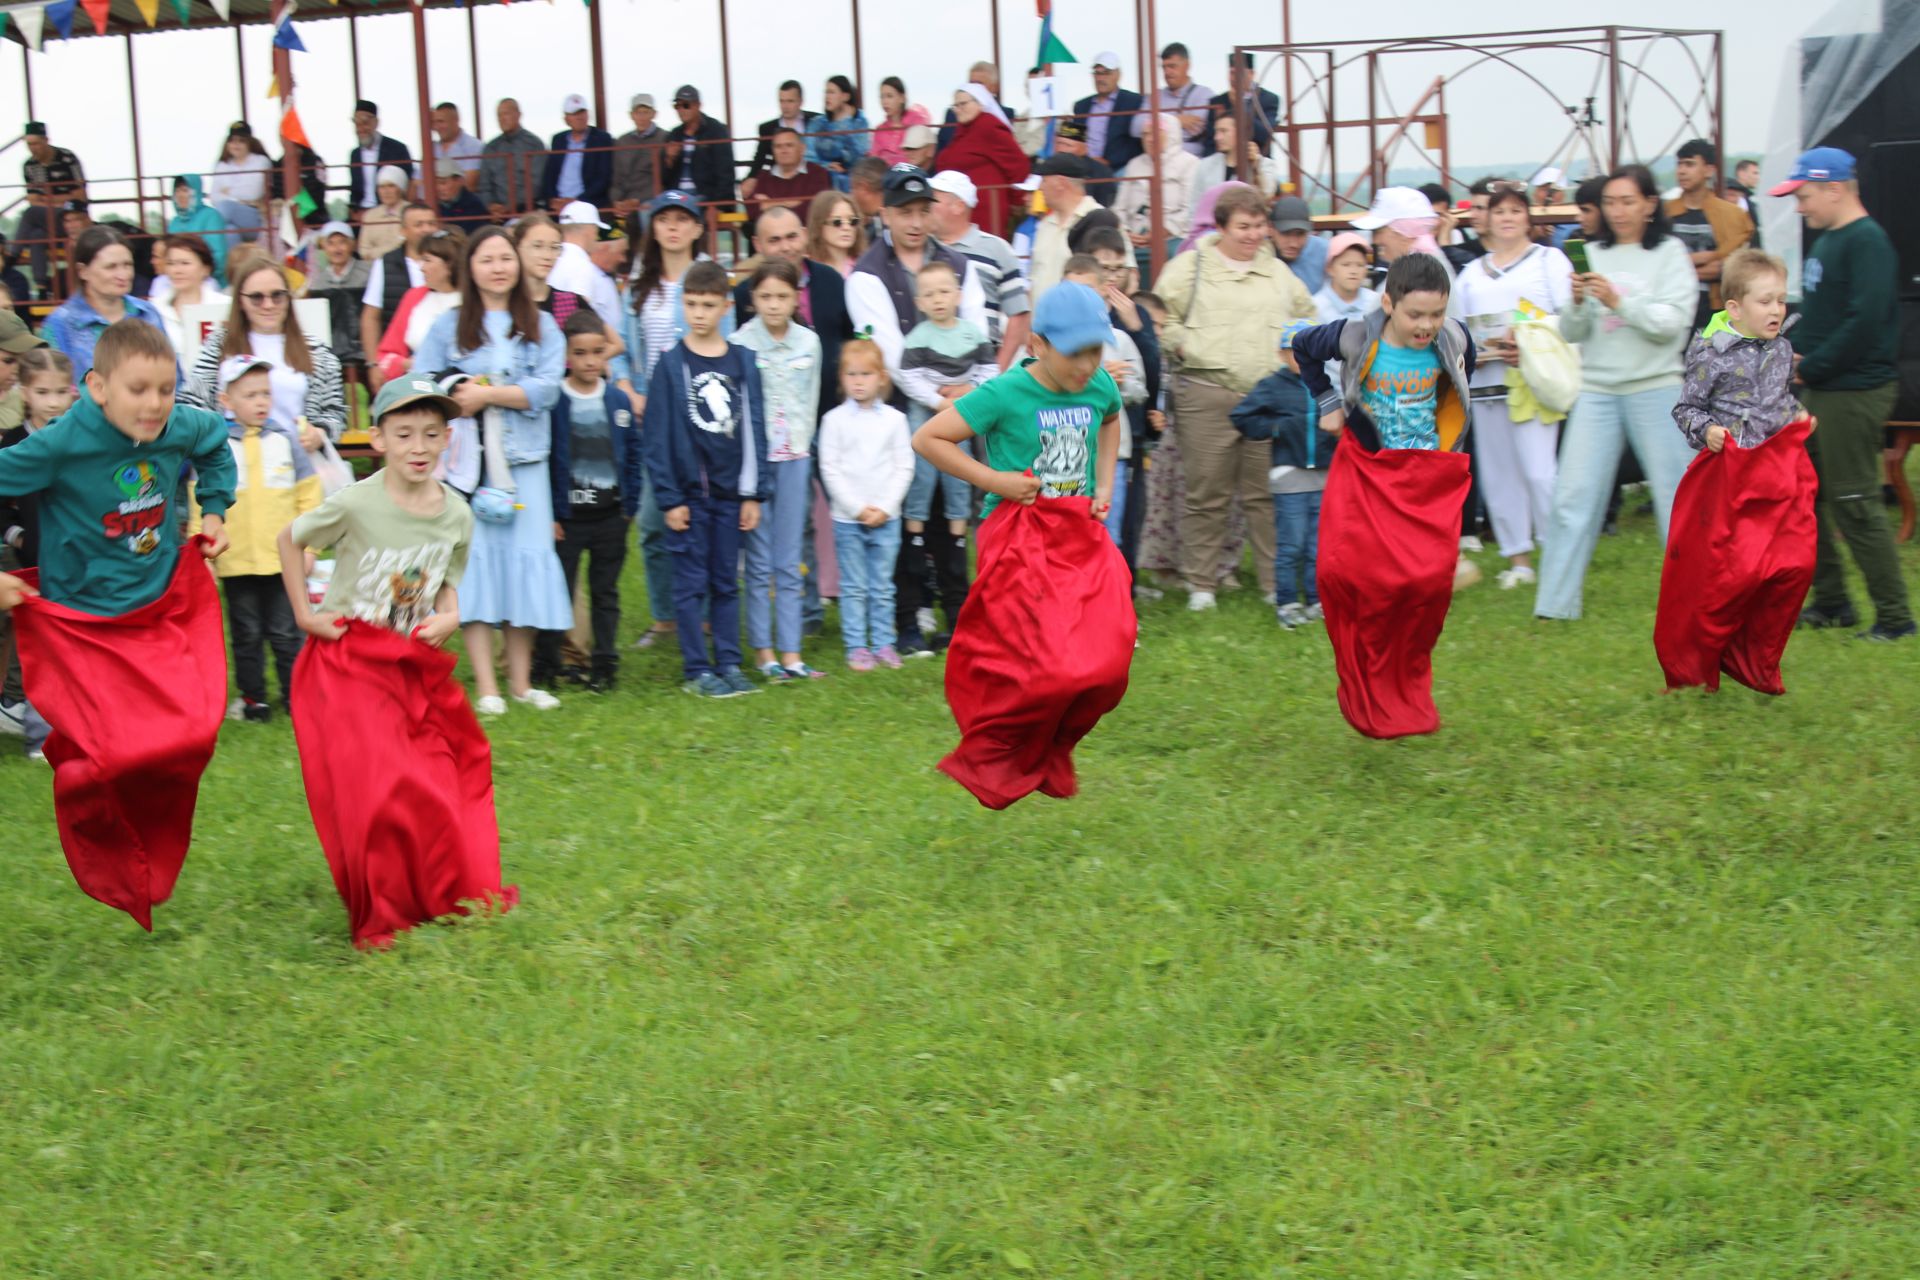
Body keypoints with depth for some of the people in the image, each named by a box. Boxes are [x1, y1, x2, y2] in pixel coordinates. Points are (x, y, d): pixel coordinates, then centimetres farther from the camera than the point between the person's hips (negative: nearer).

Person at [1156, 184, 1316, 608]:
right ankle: (1201, 583, 9)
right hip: (1207, 394, -3)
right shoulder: (1191, 267, 4)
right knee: (1206, 493, 0)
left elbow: (1307, 316, 27)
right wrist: (1185, 347, -9)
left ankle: (1276, 581, 12)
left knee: (1268, 493, 4)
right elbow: (1163, 318, 5)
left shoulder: (1278, 271, 16)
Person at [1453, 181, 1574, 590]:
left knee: (1538, 469, -13)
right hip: (1486, 383, 5)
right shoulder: (1471, 272, 20)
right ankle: (1517, 559, 12)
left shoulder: (1549, 260, 7)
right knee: (1497, 472, 5)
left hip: (1532, 382, -5)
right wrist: (1472, 350, -3)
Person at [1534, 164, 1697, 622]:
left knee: (1677, 492, 2)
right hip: (1596, 389, 3)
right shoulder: (1592, 255, 8)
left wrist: (1619, 301, -19)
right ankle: (1554, 603, 4)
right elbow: (1571, 333, 7)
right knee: (1573, 494, -1)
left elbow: (1674, 322, -10)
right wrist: (1578, 303, -14)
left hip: (1656, 387, -2)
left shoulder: (1669, 253, 1)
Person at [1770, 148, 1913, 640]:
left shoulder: (1867, 242, -16)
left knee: (1854, 504, -7)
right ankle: (1830, 602, 23)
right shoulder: (1827, 240, 15)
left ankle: (1894, 616, 0)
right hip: (1821, 393, 10)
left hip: (1854, 393, -10)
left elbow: (1865, 322, -24)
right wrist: (1798, 356, 3)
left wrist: (1811, 368, -17)